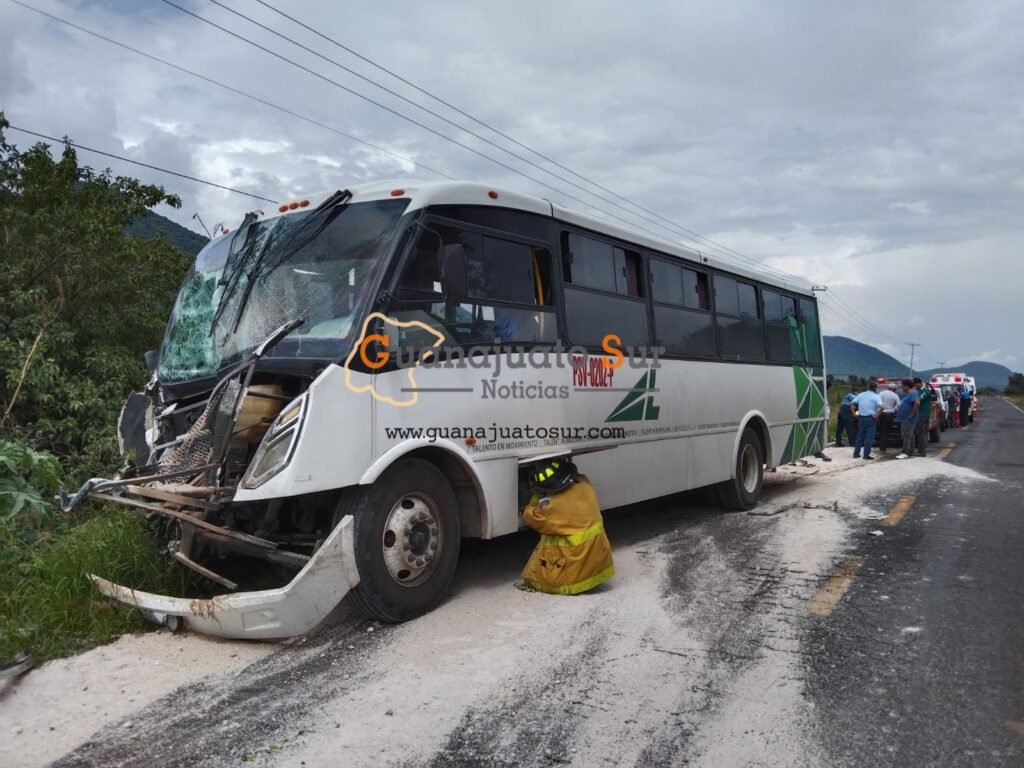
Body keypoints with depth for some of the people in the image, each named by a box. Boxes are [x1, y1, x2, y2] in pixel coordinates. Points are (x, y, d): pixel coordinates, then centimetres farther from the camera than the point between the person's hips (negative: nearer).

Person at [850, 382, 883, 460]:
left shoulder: (861, 395, 8)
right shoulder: (876, 396, -6)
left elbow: (851, 404, 4)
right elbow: (881, 407, -21)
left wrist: (854, 413, 5)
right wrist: (877, 416, -11)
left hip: (861, 418, 4)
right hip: (871, 418, -4)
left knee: (860, 436, 13)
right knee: (869, 437, -1)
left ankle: (856, 453, 14)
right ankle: (866, 454, -3)